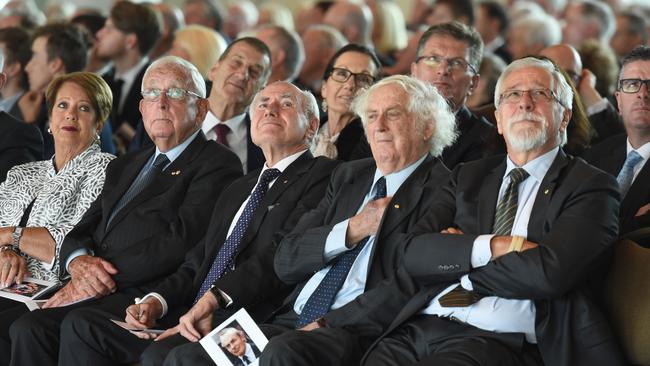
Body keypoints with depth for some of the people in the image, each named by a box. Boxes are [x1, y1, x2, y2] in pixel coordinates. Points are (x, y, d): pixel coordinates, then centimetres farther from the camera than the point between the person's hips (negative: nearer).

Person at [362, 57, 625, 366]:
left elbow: (549, 272, -12)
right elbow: (415, 255, 7)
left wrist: (453, 257, 1)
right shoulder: (469, 176, 21)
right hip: (421, 326, 4)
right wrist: (493, 246, -9)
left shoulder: (591, 187, 5)